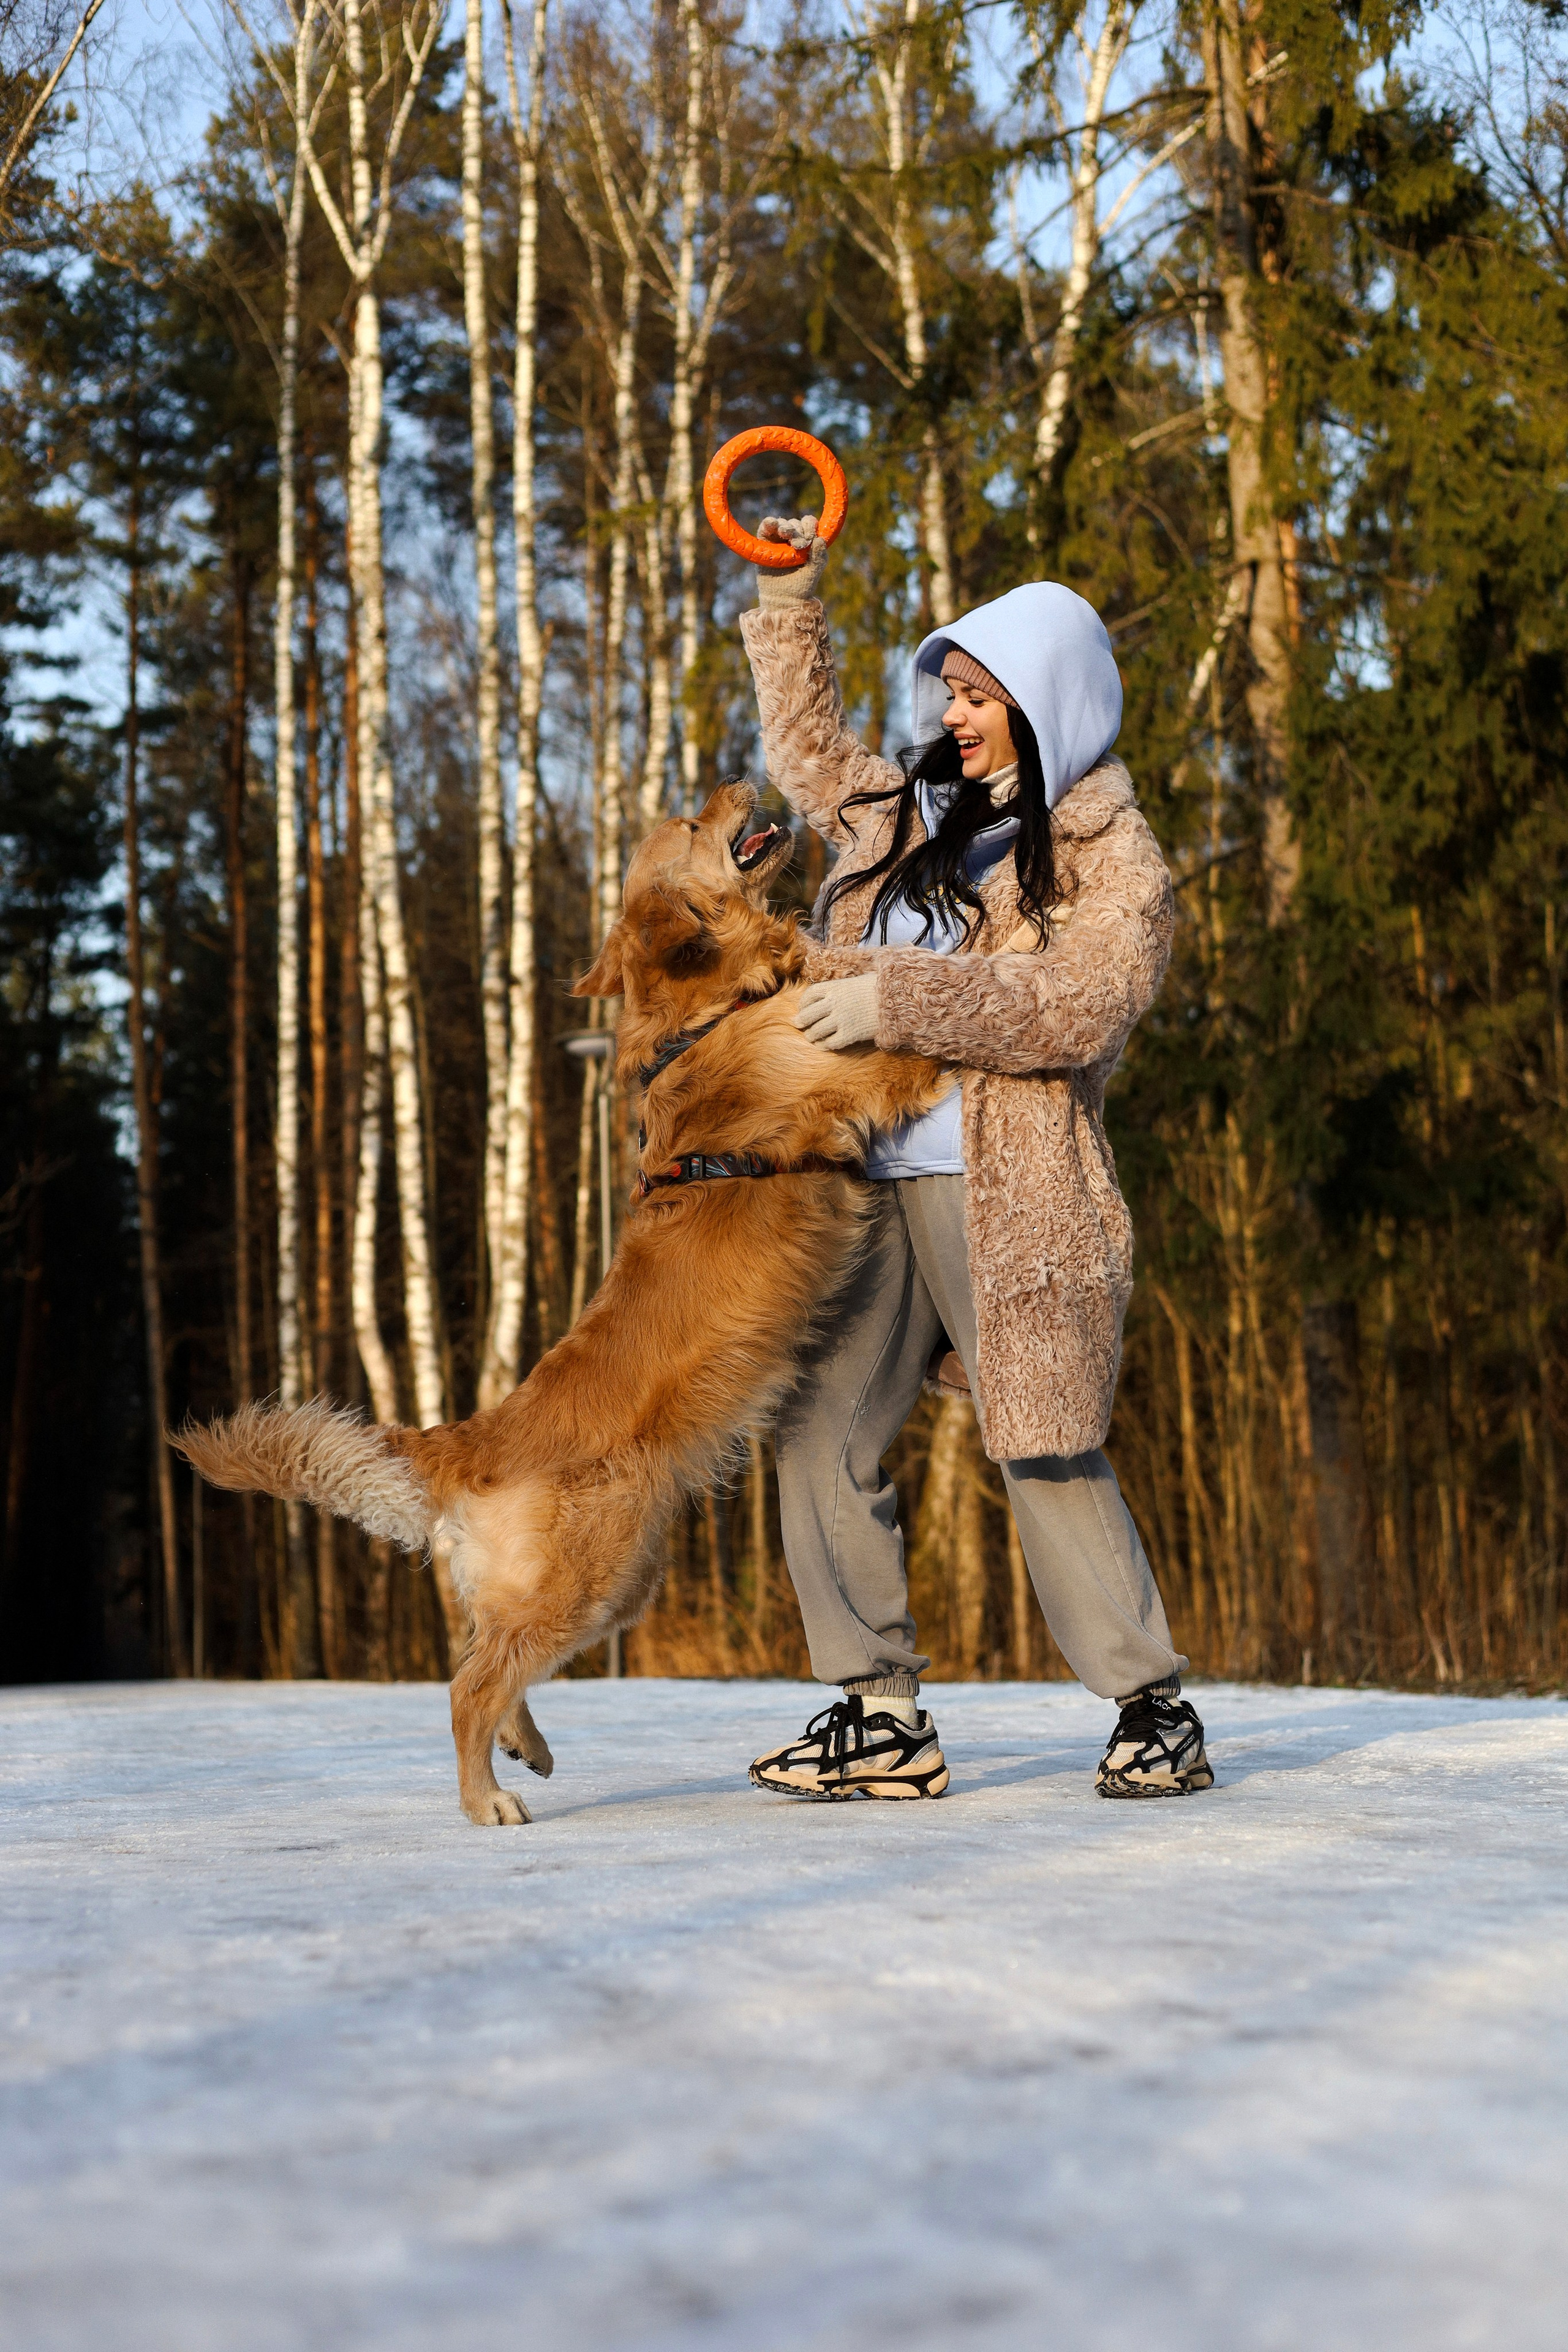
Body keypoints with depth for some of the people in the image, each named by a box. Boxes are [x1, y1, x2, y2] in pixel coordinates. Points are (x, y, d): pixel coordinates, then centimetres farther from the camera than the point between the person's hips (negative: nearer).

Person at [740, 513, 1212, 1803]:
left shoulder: (1112, 856, 0)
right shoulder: (907, 808, 19)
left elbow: (1075, 1009, -15)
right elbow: (808, 749, 38)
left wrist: (895, 999, -17)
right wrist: (789, 601, 32)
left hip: (1005, 1188, -6)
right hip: (867, 1177, 7)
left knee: (1045, 1451, -9)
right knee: (822, 1435, -1)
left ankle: (1154, 1709, 3)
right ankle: (883, 1718, 6)